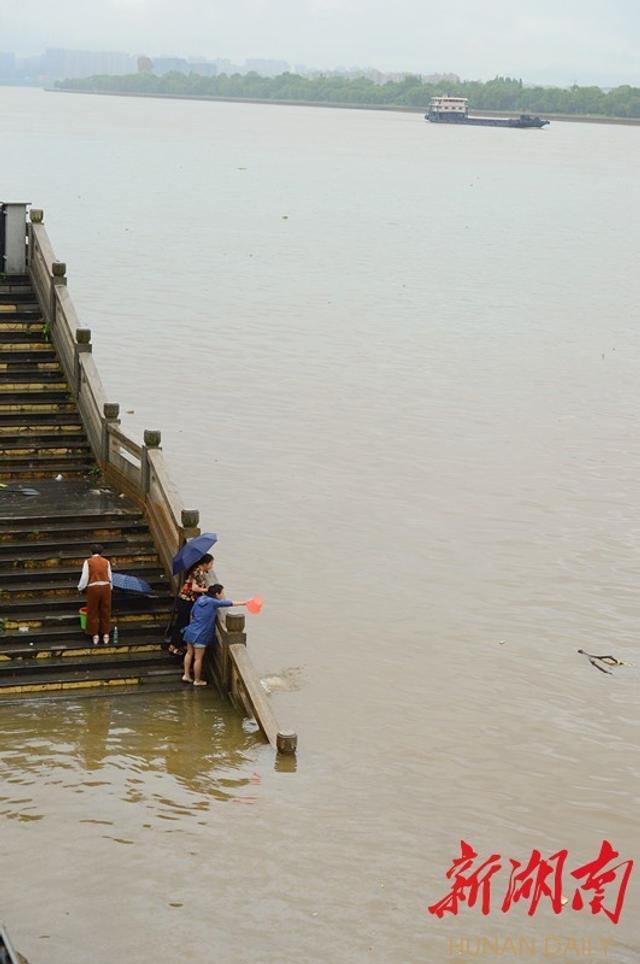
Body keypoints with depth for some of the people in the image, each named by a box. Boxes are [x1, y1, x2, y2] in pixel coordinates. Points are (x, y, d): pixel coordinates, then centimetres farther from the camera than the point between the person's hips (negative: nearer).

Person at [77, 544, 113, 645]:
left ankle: (95, 635, 11)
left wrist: (81, 588, 11)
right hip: (105, 587, 2)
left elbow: (84, 577, -3)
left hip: (93, 587, -2)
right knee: (105, 612, 12)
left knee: (93, 612, 9)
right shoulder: (106, 562, 9)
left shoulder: (88, 562, 1)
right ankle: (106, 634, 15)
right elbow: (110, 577, 9)